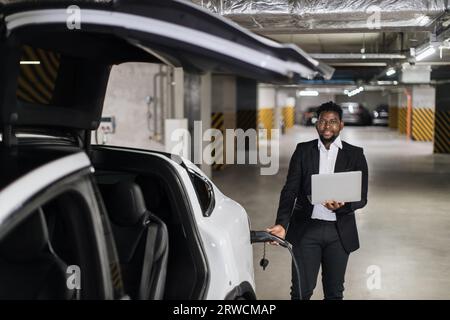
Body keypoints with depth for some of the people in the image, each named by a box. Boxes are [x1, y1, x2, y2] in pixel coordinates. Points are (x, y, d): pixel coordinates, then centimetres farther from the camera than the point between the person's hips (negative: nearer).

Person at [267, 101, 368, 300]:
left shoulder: (355, 155, 3)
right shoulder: (303, 151, 4)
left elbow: (361, 197, -1)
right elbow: (290, 190, -2)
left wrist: (342, 205, -23)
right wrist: (281, 223, -17)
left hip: (339, 232, 1)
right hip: (306, 230, 0)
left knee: (334, 292, 12)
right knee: (301, 290, 1)